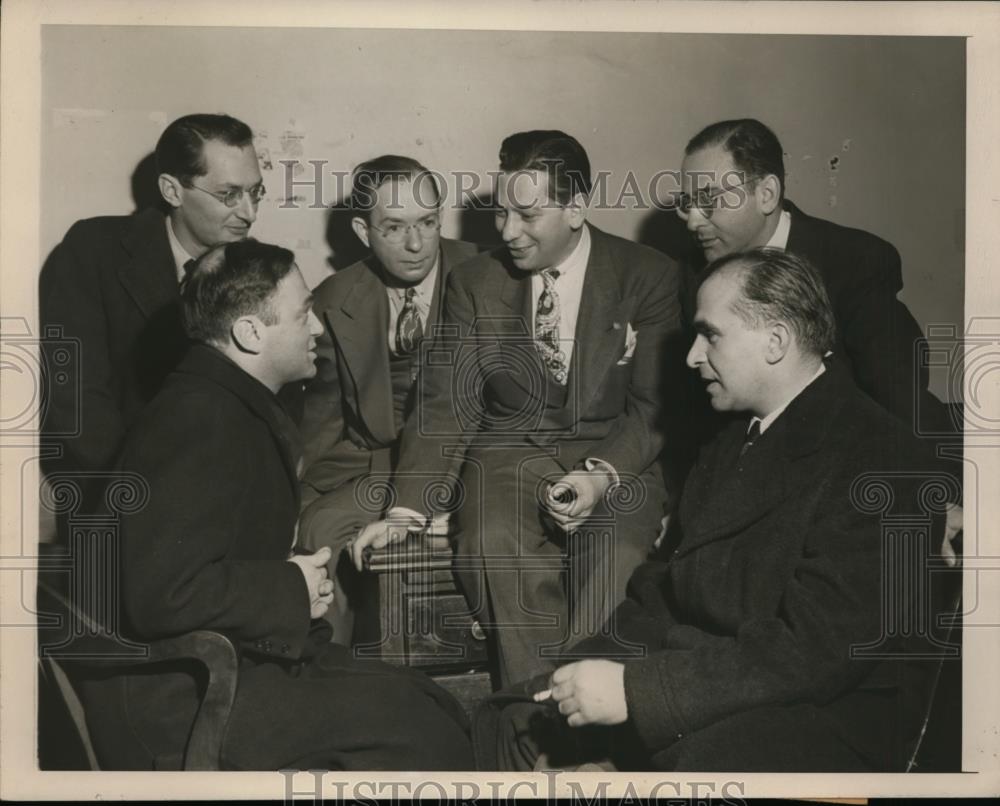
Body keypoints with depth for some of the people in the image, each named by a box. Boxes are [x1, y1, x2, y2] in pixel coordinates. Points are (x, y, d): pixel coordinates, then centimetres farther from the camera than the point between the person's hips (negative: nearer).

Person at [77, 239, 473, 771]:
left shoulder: (240, 407, 13)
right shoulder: (198, 422, -19)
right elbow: (159, 597, -28)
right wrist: (291, 589, -16)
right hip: (177, 705, -10)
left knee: (436, 708, -2)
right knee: (410, 724, -17)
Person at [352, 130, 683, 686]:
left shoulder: (650, 277, 0)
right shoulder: (475, 284, 6)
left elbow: (654, 406, -1)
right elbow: (448, 406, 0)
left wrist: (603, 476, -20)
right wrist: (407, 511, -13)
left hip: (617, 459, -1)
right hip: (508, 454, 2)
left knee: (613, 559, -33)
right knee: (494, 549, -31)